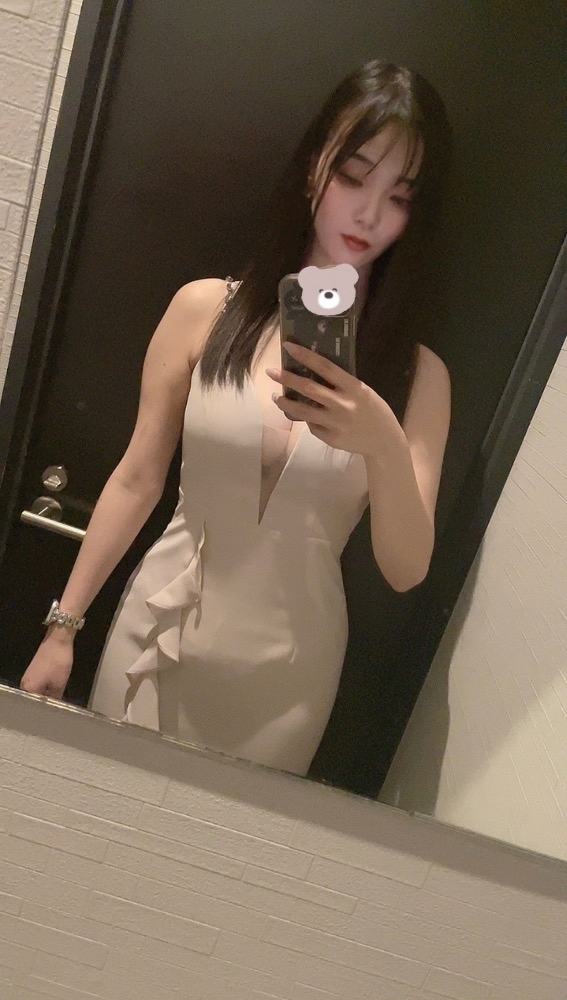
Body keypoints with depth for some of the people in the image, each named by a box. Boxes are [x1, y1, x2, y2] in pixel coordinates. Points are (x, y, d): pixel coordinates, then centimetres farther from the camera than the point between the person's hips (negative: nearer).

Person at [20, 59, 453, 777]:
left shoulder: (417, 374, -6)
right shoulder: (206, 309, -7)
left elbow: (406, 571, -8)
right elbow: (137, 480, -1)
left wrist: (384, 445, -26)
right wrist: (63, 626, 2)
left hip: (287, 671, 0)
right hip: (159, 632, 0)